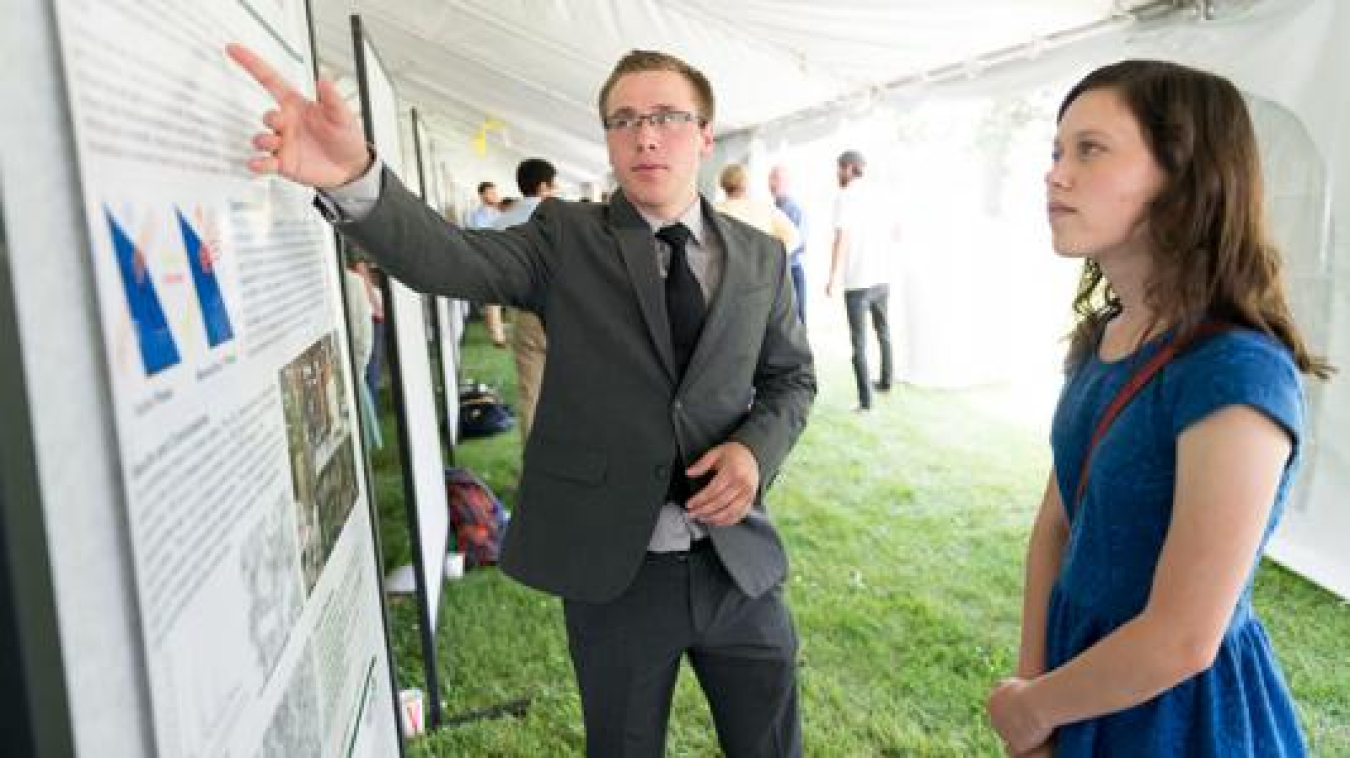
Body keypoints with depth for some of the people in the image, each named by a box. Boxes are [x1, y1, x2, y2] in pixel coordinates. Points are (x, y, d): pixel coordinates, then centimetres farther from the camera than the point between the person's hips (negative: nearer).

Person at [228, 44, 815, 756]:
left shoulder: (761, 256, 3)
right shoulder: (567, 236, -4)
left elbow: (792, 375, 12)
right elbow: (452, 258, -20)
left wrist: (757, 449, -10)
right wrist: (355, 179, -40)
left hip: (737, 562, 2)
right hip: (613, 569, -2)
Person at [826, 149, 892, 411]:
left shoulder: (844, 197, -7)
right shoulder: (876, 197, 10)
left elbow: (842, 239, -16)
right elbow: (886, 238, 16)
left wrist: (833, 278, -15)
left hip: (856, 281, -6)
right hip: (881, 278, 6)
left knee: (859, 342, -2)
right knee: (883, 333, 24)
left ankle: (865, 399, -6)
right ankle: (885, 380, 41)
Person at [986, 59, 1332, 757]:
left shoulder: (1235, 375, -27)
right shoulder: (1101, 339, -2)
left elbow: (1182, 642, -26)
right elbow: (1055, 525, 3)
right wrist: (1030, 684, -5)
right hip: (1087, 673, 7)